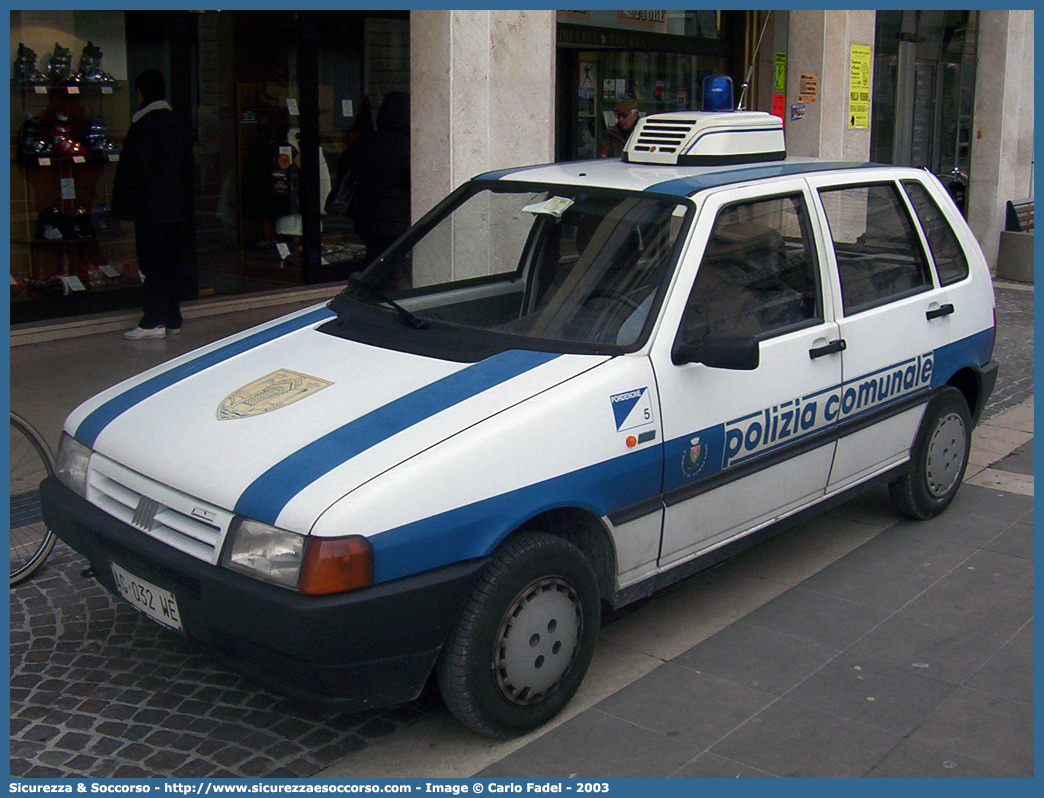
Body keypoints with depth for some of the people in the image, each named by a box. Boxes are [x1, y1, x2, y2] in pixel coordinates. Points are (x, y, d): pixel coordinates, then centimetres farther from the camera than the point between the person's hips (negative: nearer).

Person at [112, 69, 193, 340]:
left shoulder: (144, 125, -13)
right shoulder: (177, 125, 11)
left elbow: (139, 167, -18)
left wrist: (122, 197, -6)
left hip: (149, 207, -8)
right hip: (176, 206, 8)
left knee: (152, 264, -5)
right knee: (172, 262, 10)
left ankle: (154, 321, -4)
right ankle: (173, 320, 16)